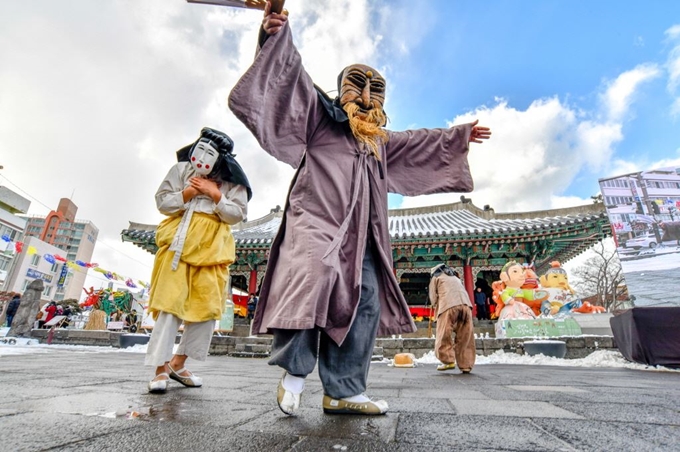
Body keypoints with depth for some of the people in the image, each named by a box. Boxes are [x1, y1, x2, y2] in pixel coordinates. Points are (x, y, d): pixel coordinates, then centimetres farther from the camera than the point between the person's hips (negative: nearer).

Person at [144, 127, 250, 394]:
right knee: (171, 300, -6)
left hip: (213, 245, 1)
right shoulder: (181, 169, 7)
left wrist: (216, 195, -11)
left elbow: (238, 214, 0)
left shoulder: (233, 181, 5)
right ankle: (161, 368, 3)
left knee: (207, 306, -1)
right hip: (181, 240, -1)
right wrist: (186, 194, -10)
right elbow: (162, 202, 6)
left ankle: (177, 363, 15)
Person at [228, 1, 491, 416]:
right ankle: (295, 370, -12)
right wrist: (277, 36, -19)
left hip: (359, 232, 7)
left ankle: (343, 391, 7)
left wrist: (459, 136, 47)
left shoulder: (378, 137, 31)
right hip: (317, 219, -7)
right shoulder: (319, 109, 12)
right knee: (313, 274, -32)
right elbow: (292, 76, -2)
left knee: (366, 302, 0)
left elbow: (418, 142, 42)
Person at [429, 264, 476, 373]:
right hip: (466, 305, 5)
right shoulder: (455, 277, 39)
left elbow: (433, 298, 15)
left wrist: (438, 311, 29)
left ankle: (448, 361, -4)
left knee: (444, 336, 1)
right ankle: (466, 366, 8)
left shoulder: (436, 278, 23)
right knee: (465, 338, 7)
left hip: (449, 306, -5)